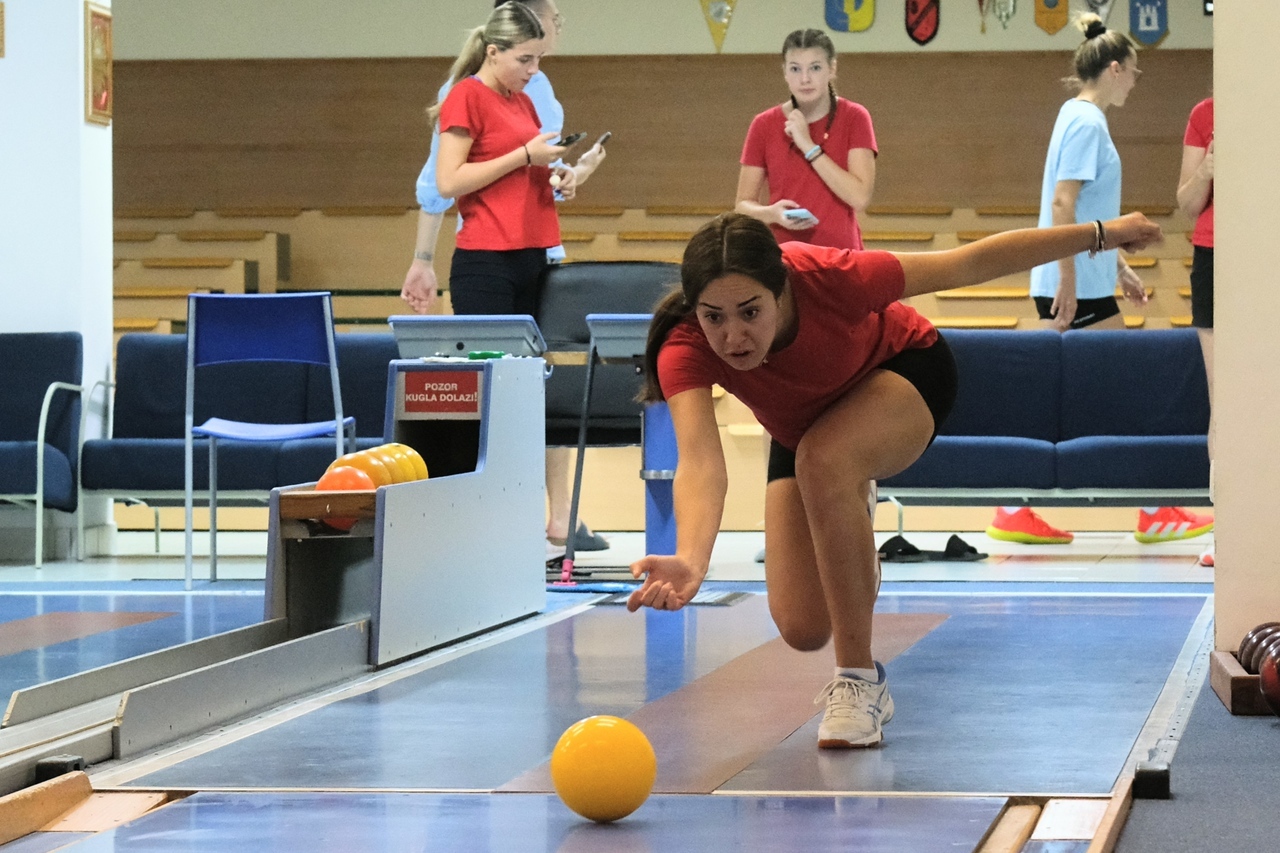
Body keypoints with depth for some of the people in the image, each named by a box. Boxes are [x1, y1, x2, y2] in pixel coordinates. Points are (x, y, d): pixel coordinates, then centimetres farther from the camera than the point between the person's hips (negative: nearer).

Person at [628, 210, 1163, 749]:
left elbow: (966, 265, -26)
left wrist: (1099, 234, -17)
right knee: (803, 627, -5)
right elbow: (701, 463, -51)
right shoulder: (685, 347, -37)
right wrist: (691, 562, -72)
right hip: (803, 429, 3)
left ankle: (859, 682, -24)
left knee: (822, 458, -37)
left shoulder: (830, 279, -39)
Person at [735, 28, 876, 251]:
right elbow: (743, 205, 5)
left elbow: (860, 198, -11)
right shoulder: (764, 125, 3)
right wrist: (772, 213, -16)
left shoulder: (853, 118, -1)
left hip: (839, 254, -1)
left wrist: (810, 147, -14)